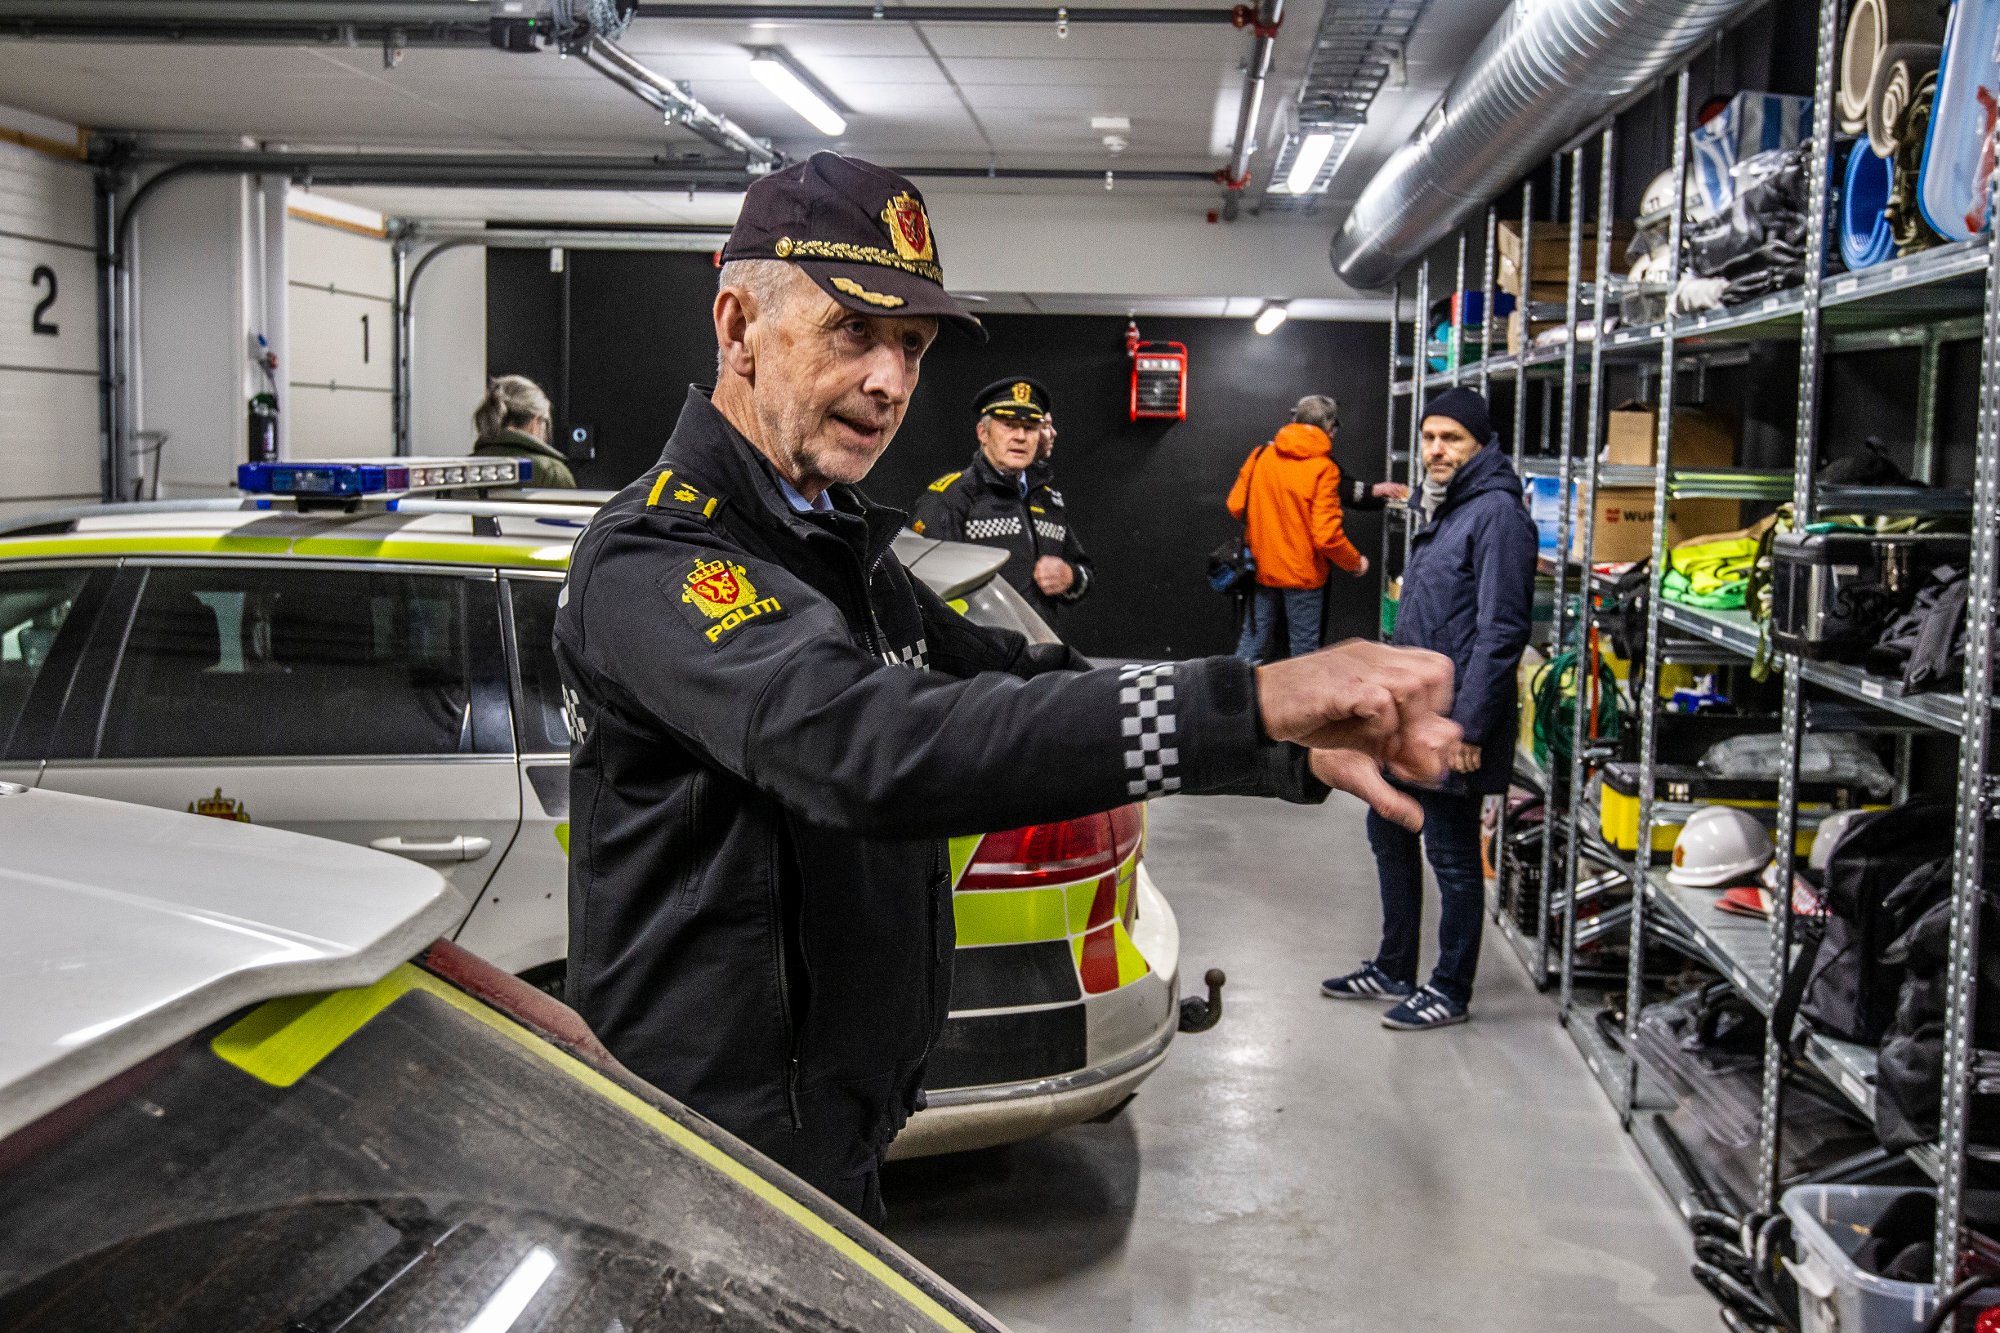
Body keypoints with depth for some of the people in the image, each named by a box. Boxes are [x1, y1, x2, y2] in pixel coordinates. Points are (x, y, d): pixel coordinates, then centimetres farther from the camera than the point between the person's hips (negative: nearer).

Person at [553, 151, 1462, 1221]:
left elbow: (1019, 686, 7)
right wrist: (1249, 706, -43)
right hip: (723, 1152, -9)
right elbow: (864, 749, -38)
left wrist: (1304, 751, -8)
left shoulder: (844, 550, 11)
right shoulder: (654, 559, -22)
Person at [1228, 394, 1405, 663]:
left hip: (1261, 569, 4)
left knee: (1252, 643, 12)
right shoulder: (1323, 468, -14)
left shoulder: (1261, 454, -2)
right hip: (1302, 574, -4)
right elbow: (1326, 535, -18)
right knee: (1304, 652, 8)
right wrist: (1355, 563, 0)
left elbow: (1236, 506, 3)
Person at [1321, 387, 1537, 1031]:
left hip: (1450, 721, -10)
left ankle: (1450, 990, 15)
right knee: (1389, 834, 18)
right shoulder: (1440, 508, 16)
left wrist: (1469, 727, -22)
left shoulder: (1496, 513, -15)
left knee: (1452, 856, 2)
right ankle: (1394, 970, 32)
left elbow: (1501, 631, -20)